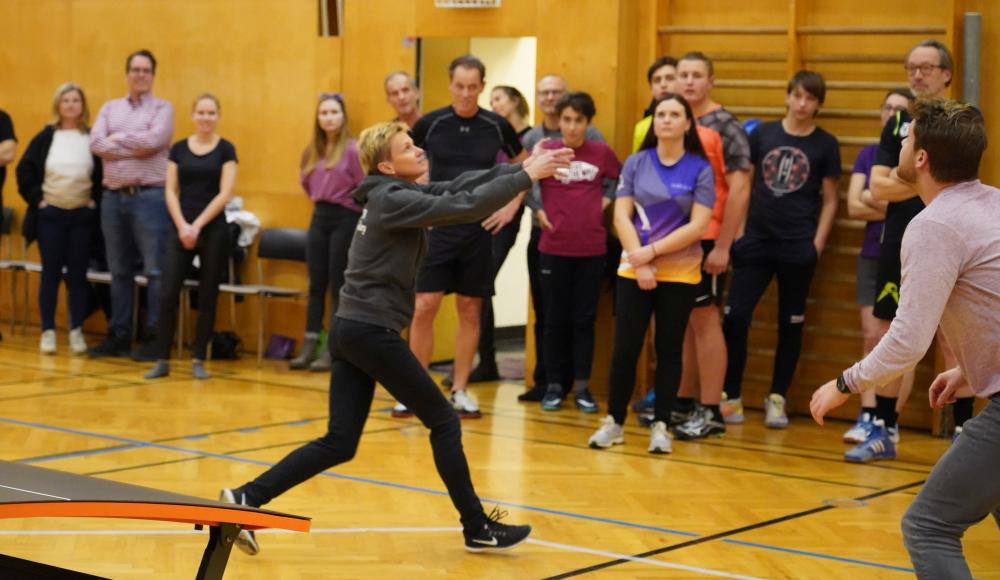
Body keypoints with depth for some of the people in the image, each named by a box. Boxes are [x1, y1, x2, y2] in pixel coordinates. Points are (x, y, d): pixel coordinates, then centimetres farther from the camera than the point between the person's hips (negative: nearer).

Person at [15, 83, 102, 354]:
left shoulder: (93, 139, 0)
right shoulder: (45, 137, 2)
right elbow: (25, 171, 3)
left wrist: (96, 200, -3)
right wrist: (36, 199, -4)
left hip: (82, 215, 0)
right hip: (50, 215, 0)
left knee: (77, 274, 4)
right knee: (51, 273, 3)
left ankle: (76, 331, 11)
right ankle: (48, 331, 8)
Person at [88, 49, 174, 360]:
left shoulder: (162, 108, 3)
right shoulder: (110, 108, 14)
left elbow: (154, 140, -15)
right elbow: (96, 143, -2)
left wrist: (117, 138, -3)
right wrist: (136, 148, -10)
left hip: (149, 197, -4)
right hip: (112, 196, 4)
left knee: (156, 271, -5)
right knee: (119, 271, 10)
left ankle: (155, 338, 0)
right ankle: (118, 336, 16)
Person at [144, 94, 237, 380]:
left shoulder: (225, 149, 0)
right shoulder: (179, 148, 7)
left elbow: (225, 194, -7)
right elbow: (171, 192, 4)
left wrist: (198, 226, -13)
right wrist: (182, 226, -10)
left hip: (213, 230, -2)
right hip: (180, 230, 2)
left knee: (207, 297, 4)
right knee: (167, 295, -5)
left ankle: (198, 360, 12)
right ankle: (163, 360, 4)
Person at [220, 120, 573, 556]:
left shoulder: (397, 193, 14)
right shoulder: (393, 200, -13)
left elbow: (460, 185, 11)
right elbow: (466, 206, -21)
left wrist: (523, 166, 3)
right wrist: (525, 177, -15)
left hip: (351, 329, 9)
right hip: (373, 331, -9)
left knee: (339, 443, 7)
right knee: (444, 423, 3)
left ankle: (246, 498, 3)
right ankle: (478, 528, 12)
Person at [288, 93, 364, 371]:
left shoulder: (353, 149, -12)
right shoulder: (312, 151, 7)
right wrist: (322, 202, 13)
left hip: (345, 219, -6)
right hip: (319, 217, 6)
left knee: (339, 286, -1)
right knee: (316, 284, 7)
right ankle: (309, 347, 11)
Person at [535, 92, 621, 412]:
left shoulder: (601, 152, 0)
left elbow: (622, 180, 16)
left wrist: (607, 201, 3)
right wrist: (538, 210, -1)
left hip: (592, 249, 1)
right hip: (554, 248, -1)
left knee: (584, 319, 6)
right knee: (555, 319, 7)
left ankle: (582, 387, 13)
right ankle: (554, 386, 14)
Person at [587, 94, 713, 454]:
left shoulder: (699, 168, -3)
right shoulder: (636, 163, 3)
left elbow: (698, 225, -9)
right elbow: (621, 216, -1)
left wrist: (653, 252, -13)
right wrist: (640, 264, -11)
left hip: (680, 273, -1)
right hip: (634, 270, 1)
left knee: (669, 349, 5)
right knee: (625, 347, -1)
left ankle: (660, 425, 13)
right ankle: (614, 421, 11)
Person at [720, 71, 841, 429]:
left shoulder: (825, 144, 1)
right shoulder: (763, 134, 4)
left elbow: (829, 201, 4)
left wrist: (818, 244, -6)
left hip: (798, 246, -1)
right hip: (756, 240, 1)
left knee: (791, 324, 6)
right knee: (735, 317, -4)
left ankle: (777, 399, 16)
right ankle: (729, 397, 5)